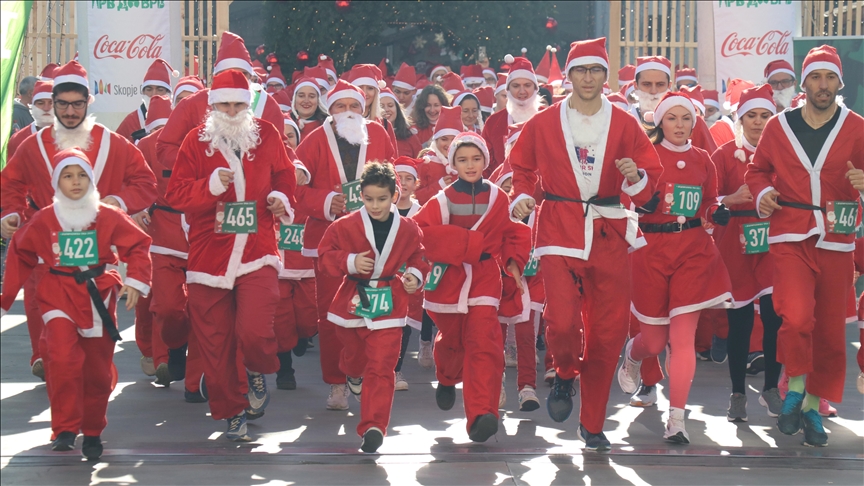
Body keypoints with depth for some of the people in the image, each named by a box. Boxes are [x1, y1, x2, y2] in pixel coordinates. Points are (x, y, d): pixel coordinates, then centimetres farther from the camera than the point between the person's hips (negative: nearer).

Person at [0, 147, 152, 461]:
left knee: (98, 369, 8)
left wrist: (136, 281, -13)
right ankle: (65, 429, -12)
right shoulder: (44, 220, 0)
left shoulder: (109, 217, -2)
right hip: (58, 296, -1)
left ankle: (92, 432, 26)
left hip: (98, 297, 1)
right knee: (63, 359, -22)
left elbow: (138, 245, 1)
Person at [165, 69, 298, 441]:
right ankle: (230, 411, 21)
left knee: (254, 332, -17)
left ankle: (257, 372, 18)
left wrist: (282, 198, -1)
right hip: (208, 254, 1)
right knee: (215, 343, 4)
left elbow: (284, 177, 20)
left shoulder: (267, 136, 5)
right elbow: (175, 194, -2)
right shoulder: (196, 141, 2)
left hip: (257, 253, -1)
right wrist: (209, 186, -19)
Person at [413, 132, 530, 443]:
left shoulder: (498, 198, 2)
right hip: (448, 282, 0)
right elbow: (419, 231, -18)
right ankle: (447, 380, 53)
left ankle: (481, 415, -22)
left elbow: (514, 234, 14)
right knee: (452, 341, 17)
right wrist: (470, 243, -24)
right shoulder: (442, 201, -3)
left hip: (484, 281, 0)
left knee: (484, 343, -16)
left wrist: (513, 260, -4)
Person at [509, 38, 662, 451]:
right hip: (559, 233, -1)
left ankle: (592, 424, 18)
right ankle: (565, 375, 18)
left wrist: (635, 178, -13)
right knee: (562, 321, -18)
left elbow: (649, 183, 9)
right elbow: (522, 168, 15)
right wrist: (521, 197, -4)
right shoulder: (543, 123, 5)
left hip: (609, 236, 1)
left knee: (607, 334, 2)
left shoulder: (625, 125, 7)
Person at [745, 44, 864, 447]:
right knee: (797, 316, -21)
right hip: (790, 238, -1)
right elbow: (757, 169, 17)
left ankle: (813, 406, 24)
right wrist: (762, 193, -3)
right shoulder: (778, 127, 5)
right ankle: (796, 387, 3)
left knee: (830, 330, 6)